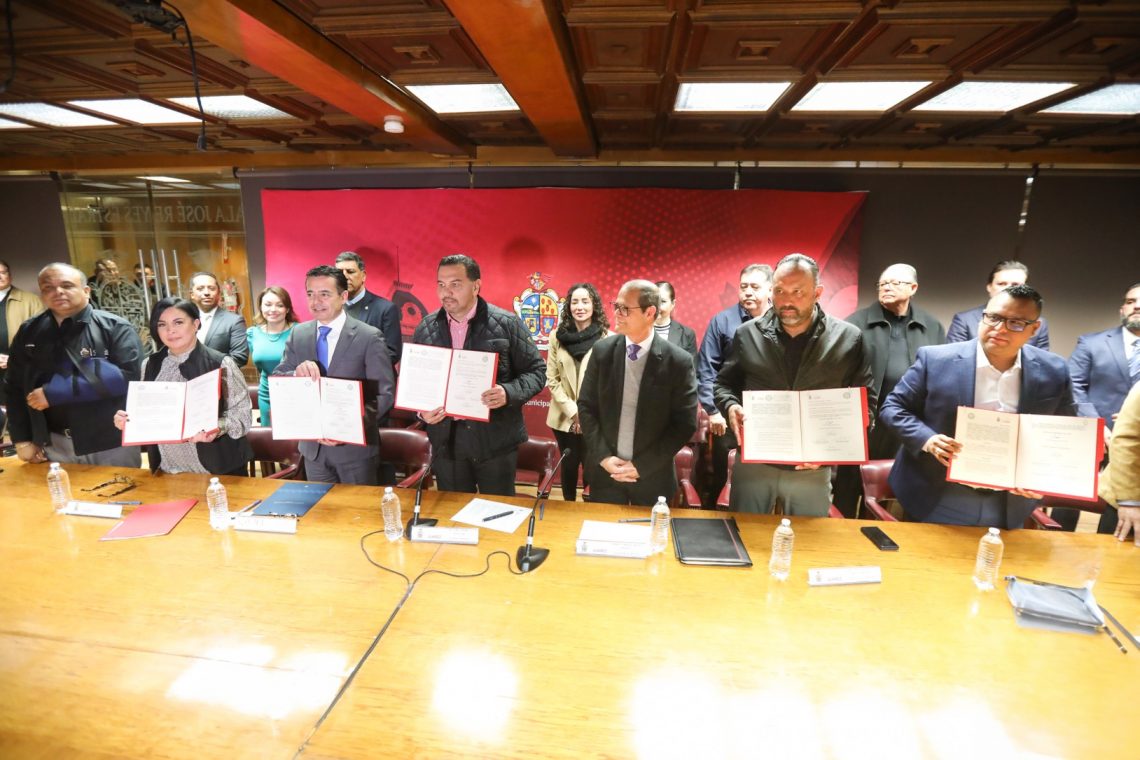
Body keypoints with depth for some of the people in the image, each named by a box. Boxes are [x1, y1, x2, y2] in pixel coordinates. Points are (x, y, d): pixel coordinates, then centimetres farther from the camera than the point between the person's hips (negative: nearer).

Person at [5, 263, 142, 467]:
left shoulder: (115, 327, -8)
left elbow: (127, 376, -21)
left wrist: (55, 392, -19)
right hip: (53, 445, 4)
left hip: (111, 444, -4)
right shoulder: (29, 332, 8)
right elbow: (14, 387, 12)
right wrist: (22, 439, 6)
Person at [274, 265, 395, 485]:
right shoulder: (298, 334, 3)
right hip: (312, 445, 4)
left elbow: (384, 394, -14)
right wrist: (296, 374, -21)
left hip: (355, 446, -4)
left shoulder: (369, 337, -12)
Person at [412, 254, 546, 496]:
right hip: (447, 442, 3)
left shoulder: (506, 323, -6)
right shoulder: (425, 329, 6)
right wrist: (422, 409, -8)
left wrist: (509, 393, -22)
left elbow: (536, 370, -4)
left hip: (496, 442, -3)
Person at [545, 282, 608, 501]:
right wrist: (572, 410, -9)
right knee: (569, 466, 17)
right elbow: (551, 379, 0)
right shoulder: (557, 336, 1)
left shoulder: (607, 338, -8)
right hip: (564, 418, 3)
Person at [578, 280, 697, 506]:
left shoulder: (679, 361, -11)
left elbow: (684, 424, -9)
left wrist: (642, 466, -12)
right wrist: (603, 457, -9)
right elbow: (586, 407, 1)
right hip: (604, 470, 2)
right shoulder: (602, 350, -3)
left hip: (653, 476, -2)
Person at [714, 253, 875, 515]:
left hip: (813, 470, 0)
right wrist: (731, 406, -13)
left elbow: (866, 400, 3)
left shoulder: (848, 338, -3)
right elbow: (724, 384, 9)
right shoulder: (748, 334, -1)